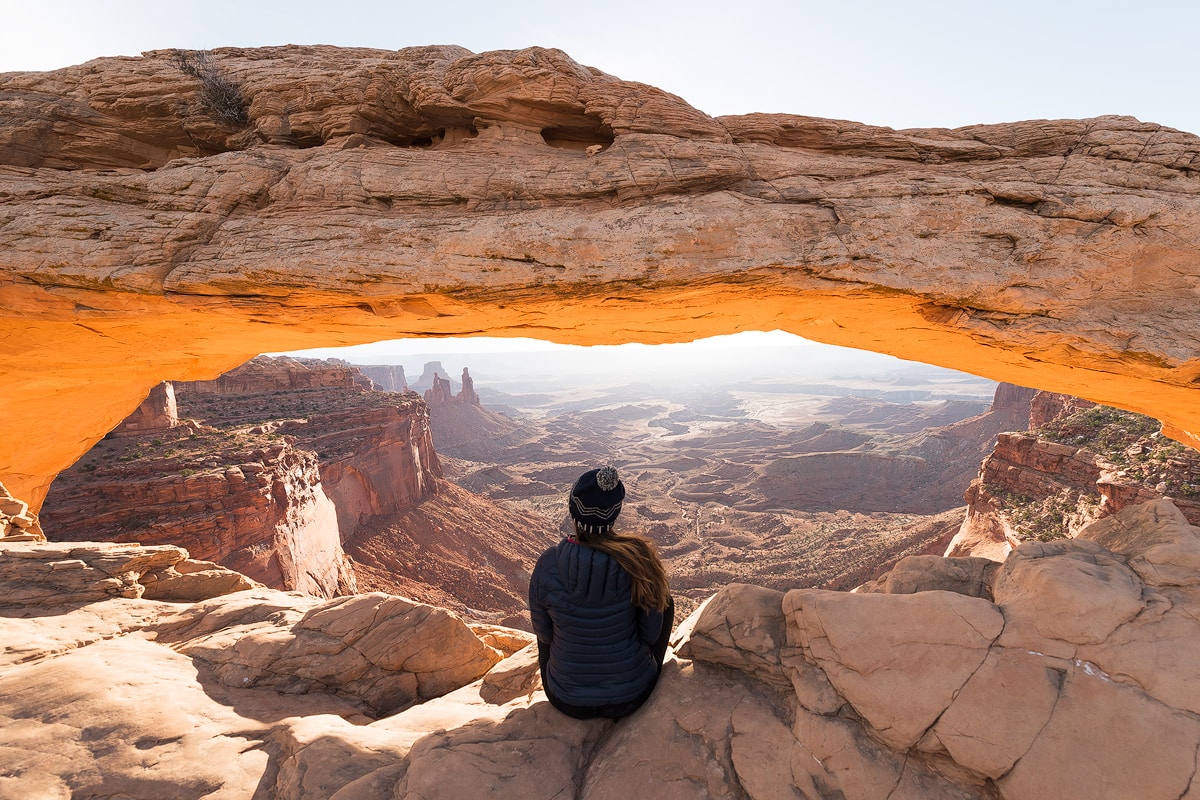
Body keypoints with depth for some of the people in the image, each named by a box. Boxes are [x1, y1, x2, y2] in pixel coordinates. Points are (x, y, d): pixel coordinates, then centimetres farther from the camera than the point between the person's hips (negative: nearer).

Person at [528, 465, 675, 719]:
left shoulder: (547, 565, -21)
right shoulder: (638, 558, -22)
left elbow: (544, 635, -4)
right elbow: (652, 635, -10)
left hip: (568, 702, 1)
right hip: (632, 697, 0)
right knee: (666, 601, 20)